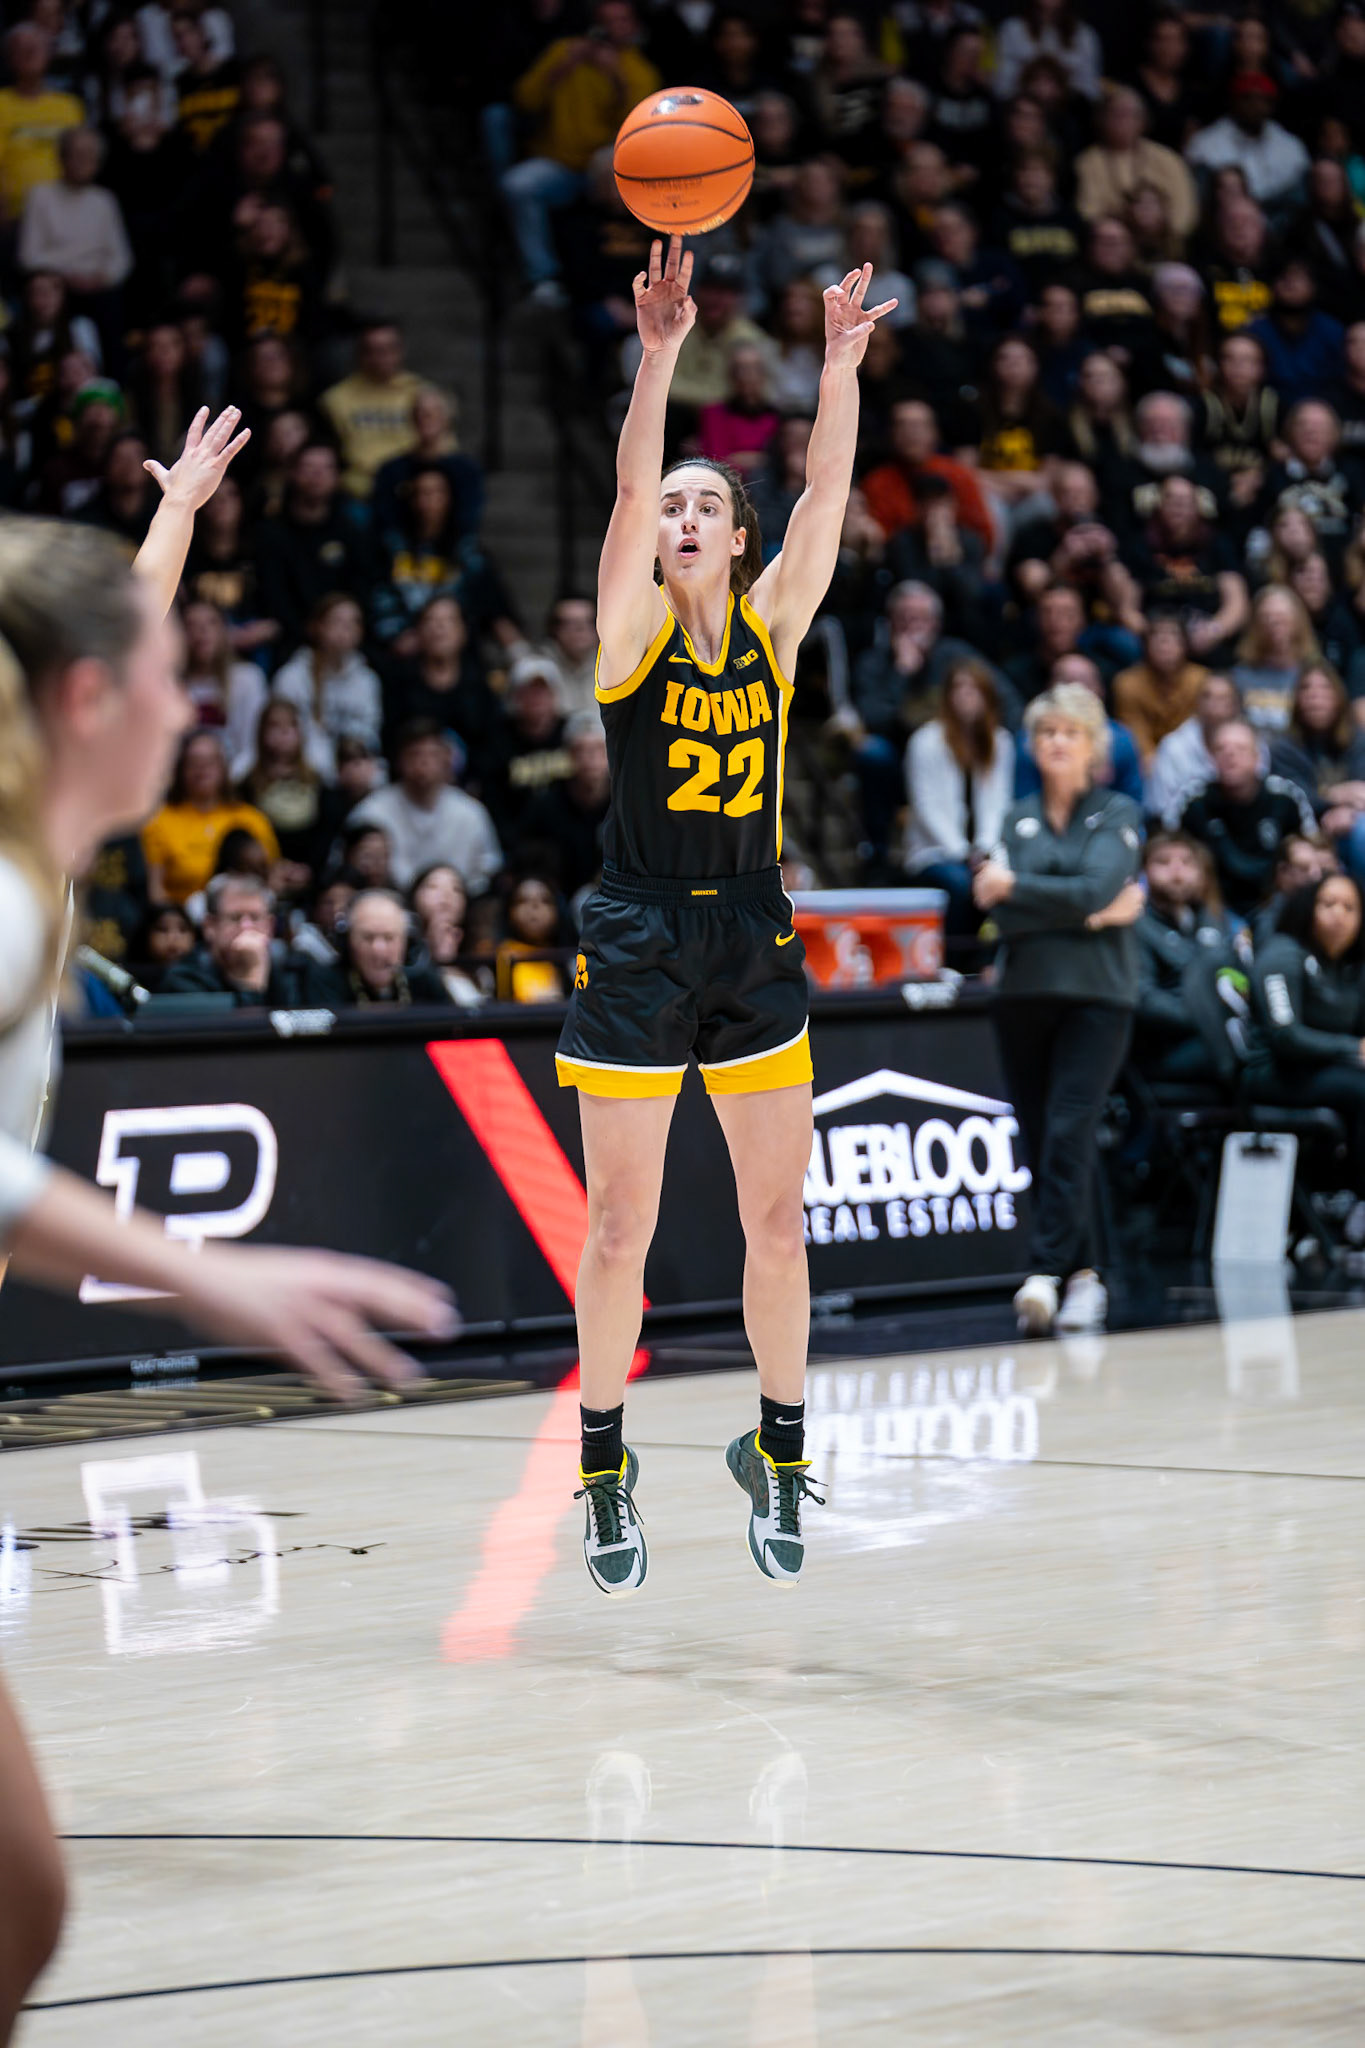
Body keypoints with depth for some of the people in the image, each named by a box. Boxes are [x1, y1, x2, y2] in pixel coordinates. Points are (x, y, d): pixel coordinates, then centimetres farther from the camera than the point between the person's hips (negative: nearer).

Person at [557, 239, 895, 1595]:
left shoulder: (773, 622, 5)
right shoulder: (630, 627, -4)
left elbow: (827, 499, -8)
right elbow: (629, 489, -19)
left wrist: (841, 368, -20)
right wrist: (658, 353, -32)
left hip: (754, 944, 3)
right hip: (638, 944, -3)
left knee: (777, 1218, 5)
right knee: (620, 1228, 1)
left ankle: (778, 1451, 21)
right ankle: (605, 1470, 15)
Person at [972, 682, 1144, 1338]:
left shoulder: (1118, 814, 5)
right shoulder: (1019, 818, 13)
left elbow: (1097, 887, -12)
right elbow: (1003, 913, -1)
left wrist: (1014, 885, -6)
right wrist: (1091, 914, -9)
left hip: (1097, 994, -4)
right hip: (1024, 990, 4)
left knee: (1069, 1133, -16)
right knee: (1040, 1141, 4)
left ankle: (1045, 1274, -22)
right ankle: (1082, 1274, 14)